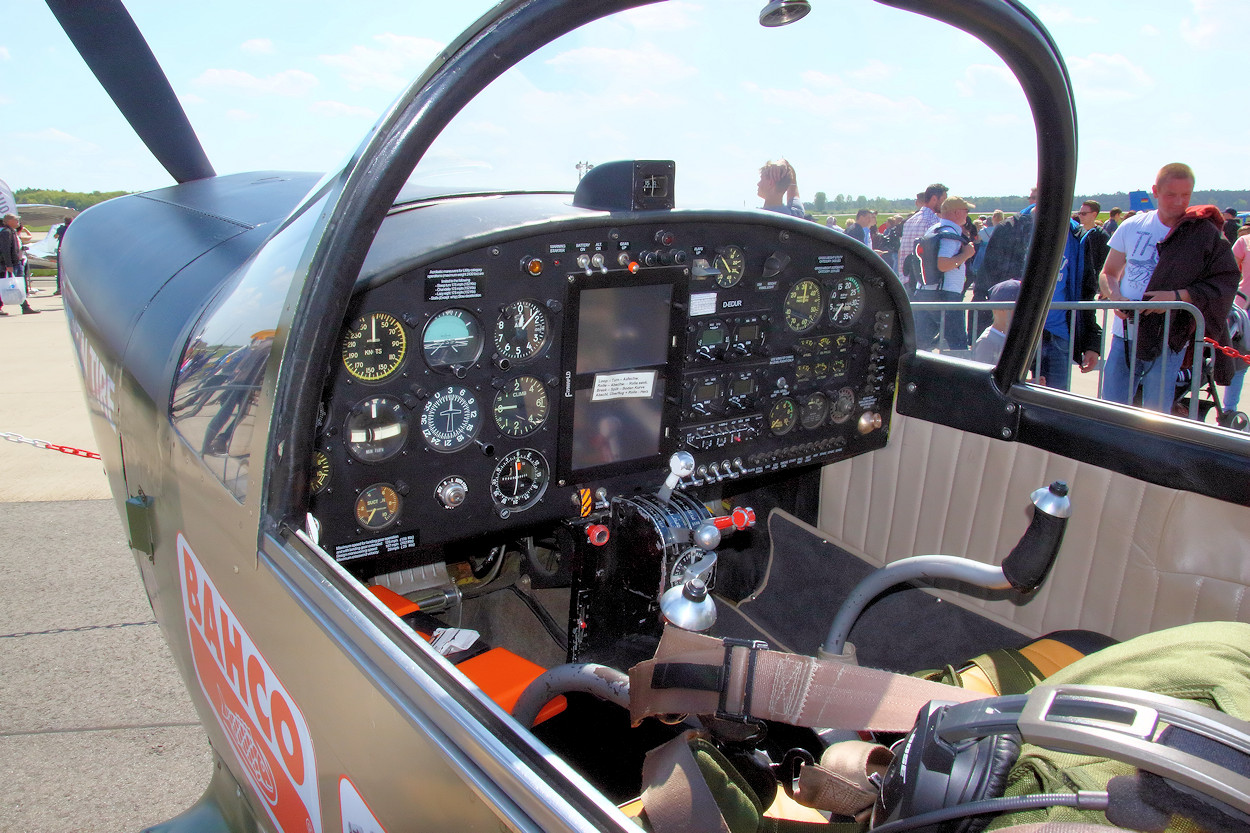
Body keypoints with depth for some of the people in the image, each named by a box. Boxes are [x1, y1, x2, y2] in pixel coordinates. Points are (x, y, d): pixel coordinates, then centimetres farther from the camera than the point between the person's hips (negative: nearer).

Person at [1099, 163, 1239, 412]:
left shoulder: (1205, 233, -2)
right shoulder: (1132, 227, 5)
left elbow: (1227, 281, -4)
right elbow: (1108, 273, 12)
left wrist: (1177, 296, -17)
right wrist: (1115, 297, -9)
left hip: (1167, 341, -3)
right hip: (1124, 336, 3)